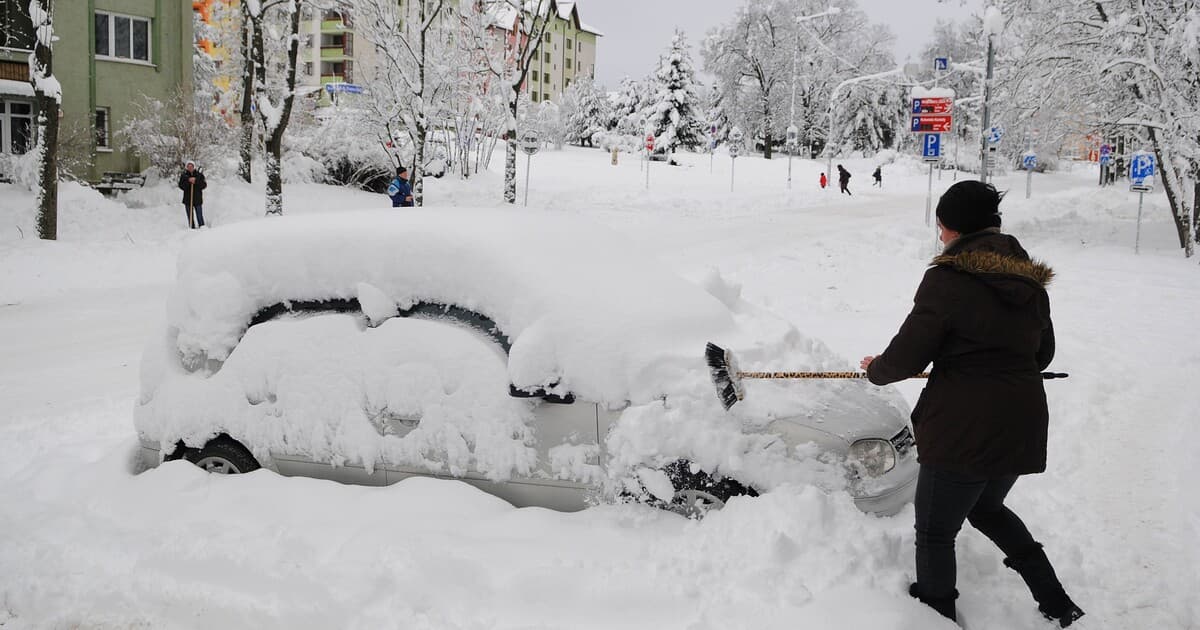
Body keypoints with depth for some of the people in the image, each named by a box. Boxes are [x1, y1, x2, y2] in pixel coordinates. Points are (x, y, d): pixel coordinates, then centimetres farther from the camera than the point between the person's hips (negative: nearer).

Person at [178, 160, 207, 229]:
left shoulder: (199, 175, 5)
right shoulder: (183, 176, 5)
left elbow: (204, 185, -4)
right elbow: (181, 186, -4)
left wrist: (196, 181, -19)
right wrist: (188, 181, -19)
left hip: (198, 199, -1)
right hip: (187, 199, 1)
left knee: (200, 216, -2)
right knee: (190, 217, 1)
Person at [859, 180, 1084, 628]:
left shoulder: (948, 279, -14)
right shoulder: (1029, 281, 8)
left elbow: (906, 356, -11)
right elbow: (1042, 354, 19)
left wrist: (876, 369, 10)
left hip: (965, 430, -8)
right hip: (1022, 427, 8)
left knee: (936, 531, 10)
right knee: (986, 508, 30)